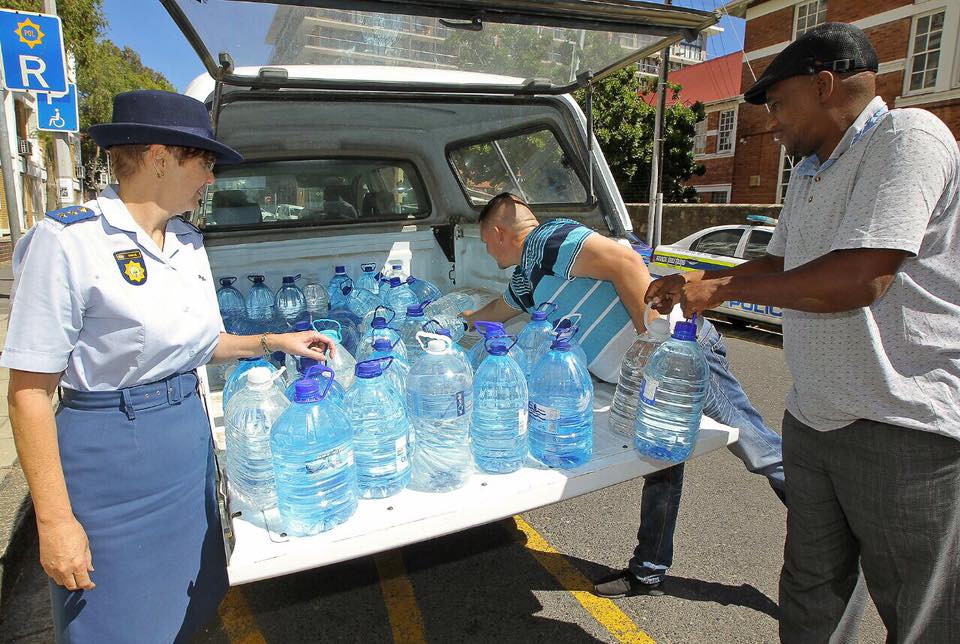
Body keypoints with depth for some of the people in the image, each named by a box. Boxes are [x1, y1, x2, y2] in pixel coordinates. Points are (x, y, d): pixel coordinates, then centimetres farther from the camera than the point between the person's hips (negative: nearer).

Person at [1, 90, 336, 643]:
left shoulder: (188, 242, 4)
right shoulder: (67, 240, -17)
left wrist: (274, 342, 7)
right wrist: (54, 521, -15)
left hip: (189, 437, 7)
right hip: (110, 451, -6)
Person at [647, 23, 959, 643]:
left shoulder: (908, 137, -14)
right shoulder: (809, 172, 16)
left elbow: (859, 278, -25)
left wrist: (722, 288, -15)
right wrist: (696, 286, 18)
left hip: (906, 429, -8)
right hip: (812, 422, 8)